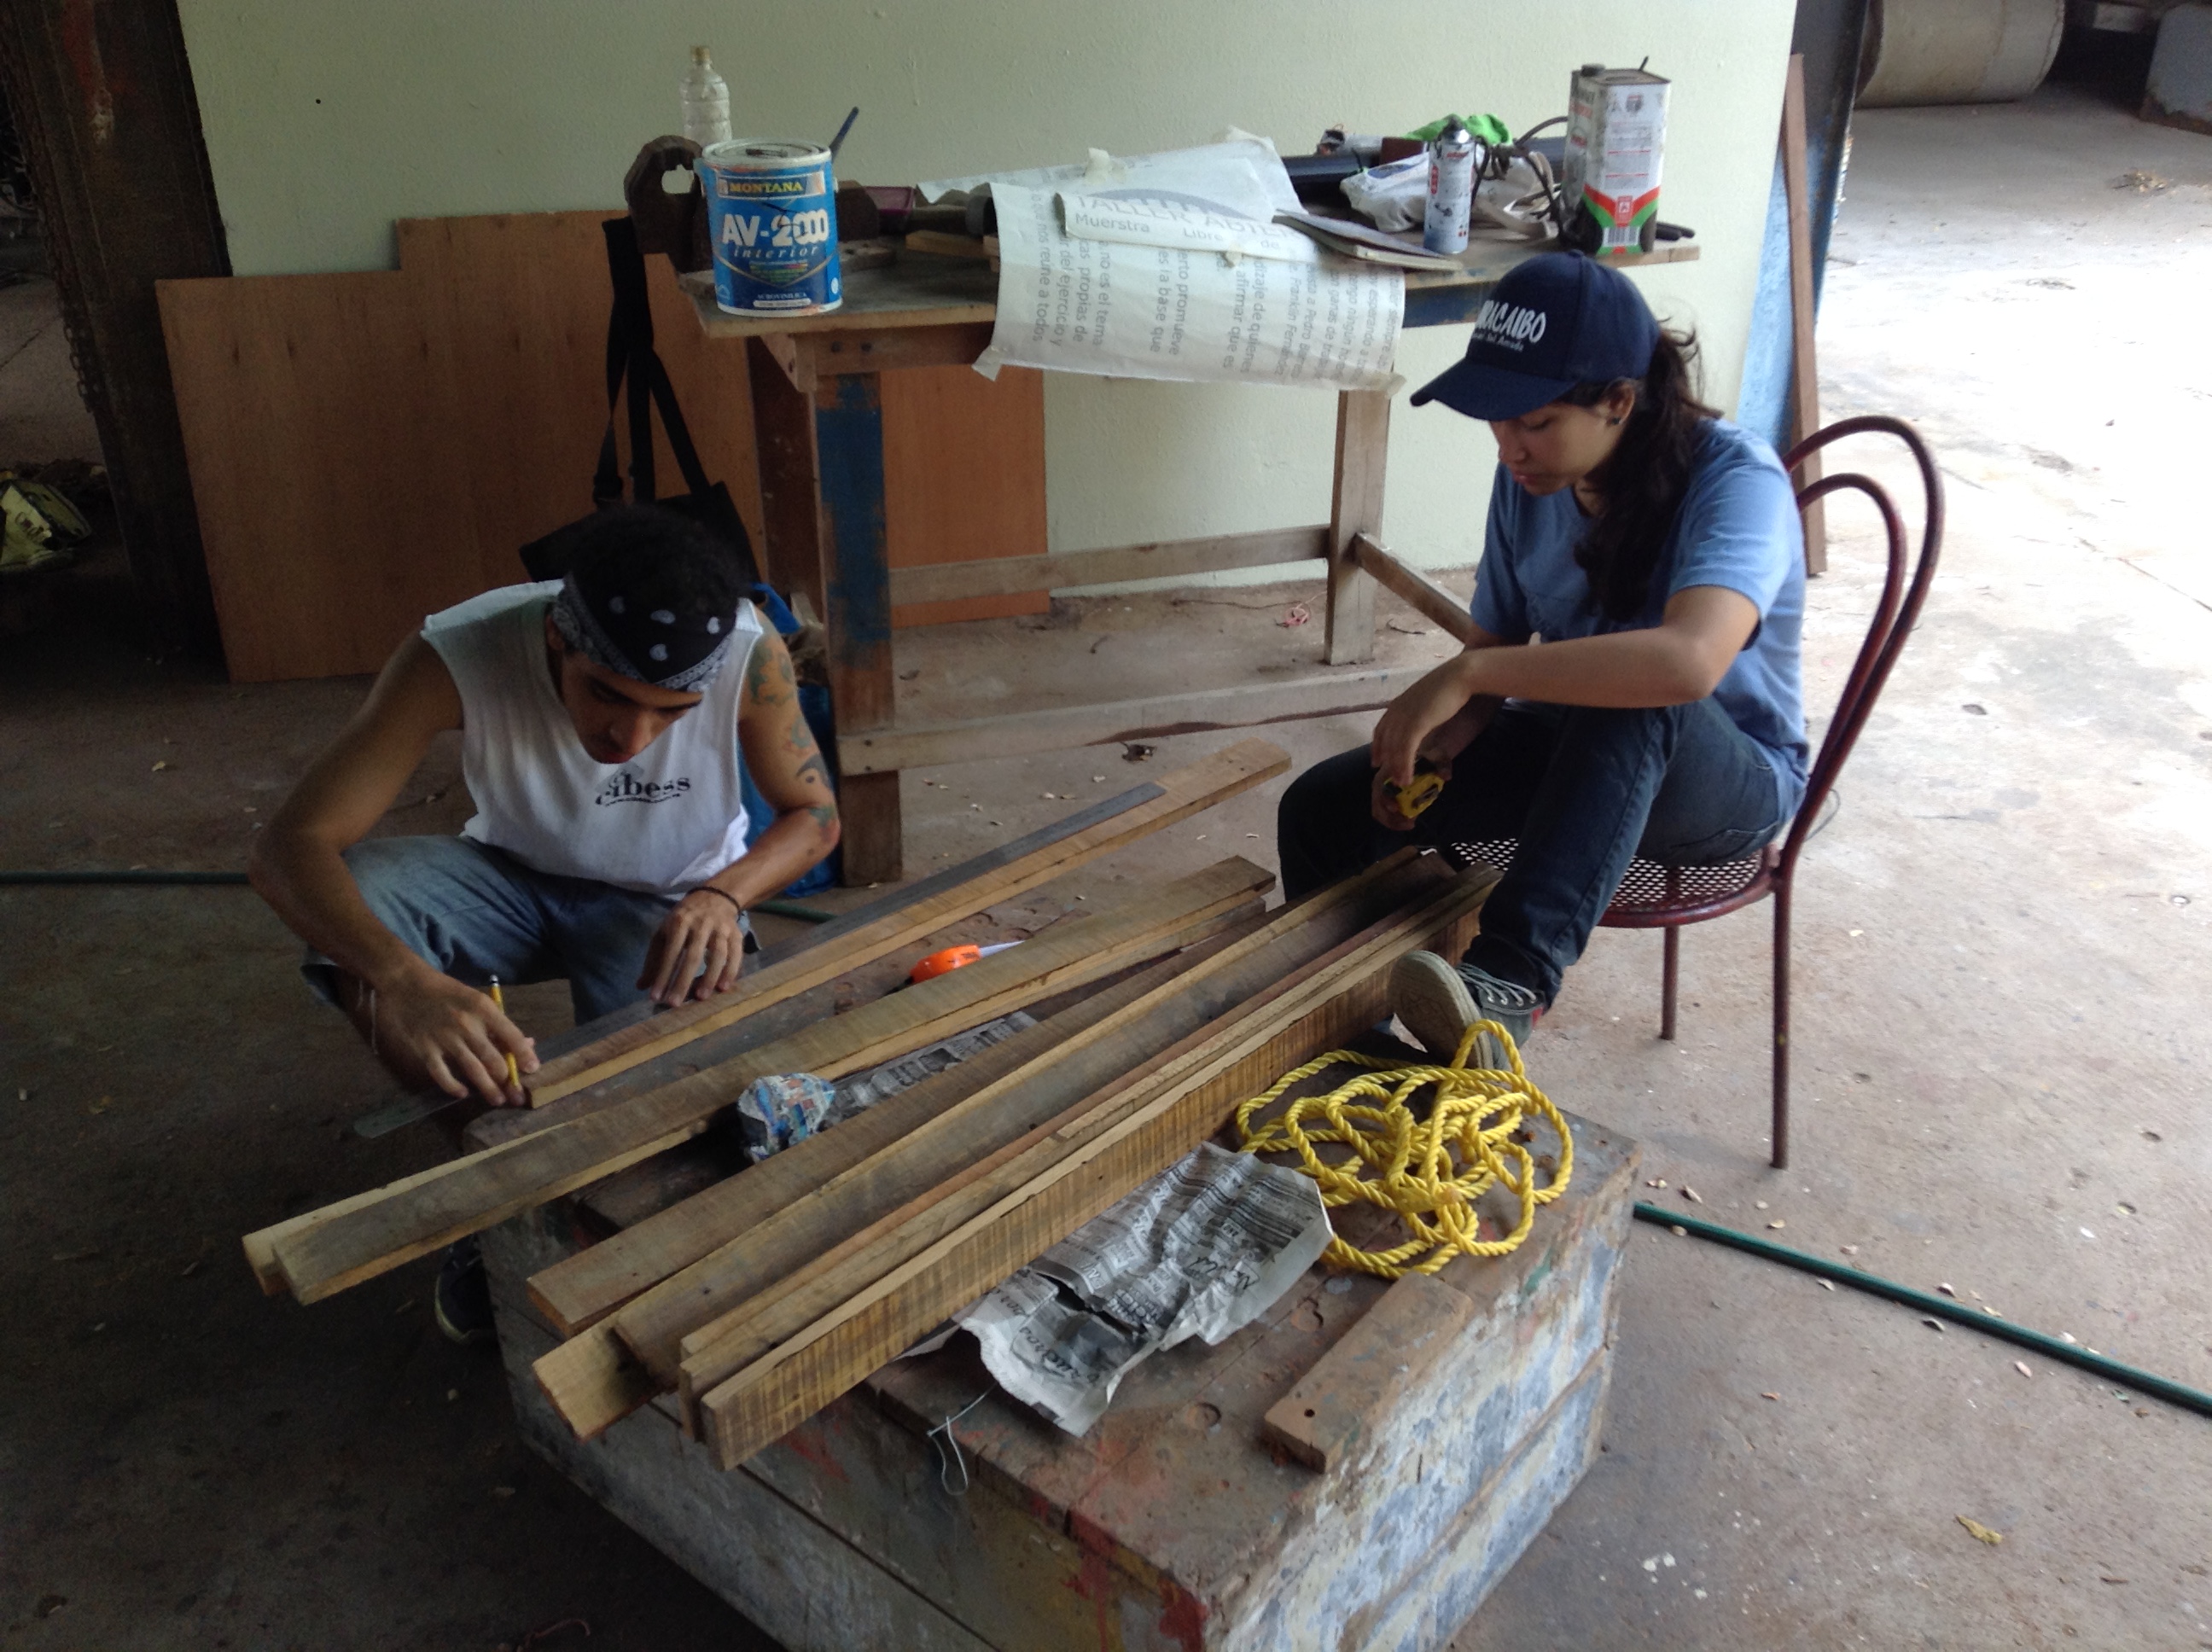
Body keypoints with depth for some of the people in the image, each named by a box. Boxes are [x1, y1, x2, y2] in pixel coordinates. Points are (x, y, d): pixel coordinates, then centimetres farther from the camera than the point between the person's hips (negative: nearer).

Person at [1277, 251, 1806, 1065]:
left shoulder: (1735, 477, -25)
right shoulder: (1530, 479, -6)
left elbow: (1690, 659, -44)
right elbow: (1498, 646, 4)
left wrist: (1465, 675, -41)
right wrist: (1431, 739, -18)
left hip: (1733, 779, -5)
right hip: (1574, 749, 6)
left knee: (1632, 704, -42)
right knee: (1320, 808, -11)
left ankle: (1511, 985, -45)